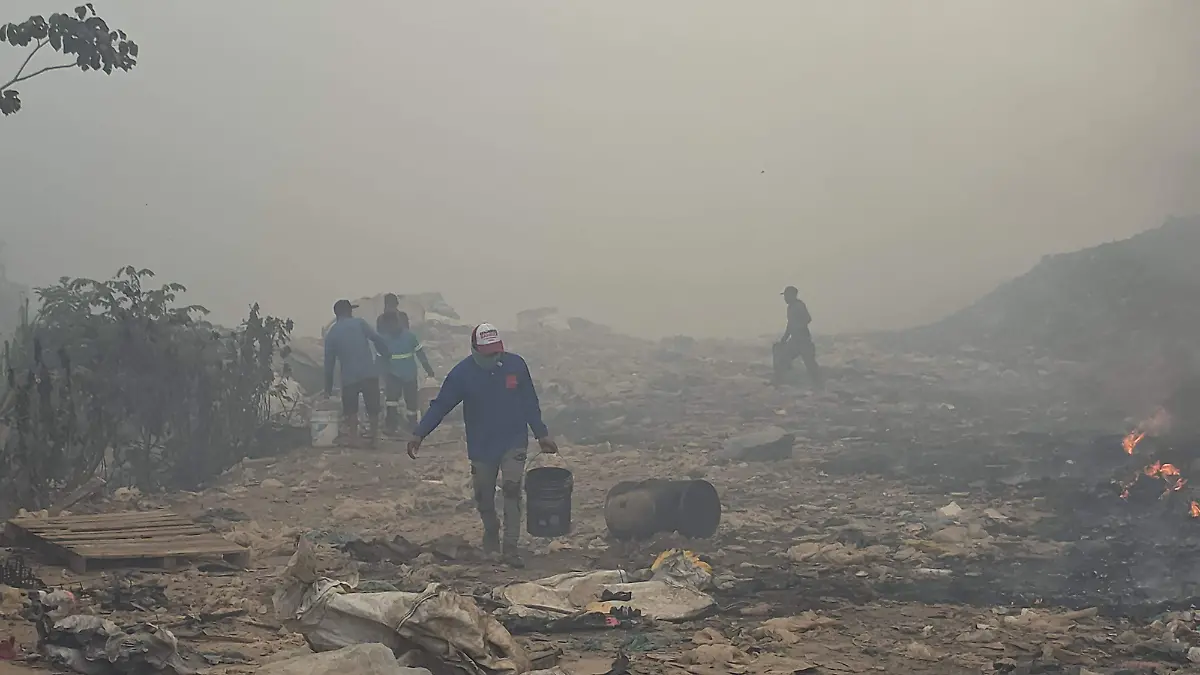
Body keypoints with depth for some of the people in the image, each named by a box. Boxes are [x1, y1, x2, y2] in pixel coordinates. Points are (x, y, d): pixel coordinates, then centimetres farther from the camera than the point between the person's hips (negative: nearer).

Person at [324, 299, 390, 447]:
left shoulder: (331, 333, 9)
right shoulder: (359, 323, 4)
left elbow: (329, 362, 10)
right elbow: (378, 340, -8)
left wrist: (328, 387, 15)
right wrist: (387, 355, 6)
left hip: (349, 377, 1)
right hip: (369, 373, -1)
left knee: (351, 410, 16)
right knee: (373, 409, 11)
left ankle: (354, 439, 11)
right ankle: (373, 439, 10)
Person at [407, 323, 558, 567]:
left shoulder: (516, 365, -7)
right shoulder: (462, 373, -11)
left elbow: (530, 403, 3)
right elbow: (440, 405, -10)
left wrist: (542, 434, 6)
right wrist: (419, 433, -19)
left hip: (513, 443, -1)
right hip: (481, 447, 1)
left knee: (512, 489, -16)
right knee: (483, 496, 9)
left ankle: (510, 547, -12)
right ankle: (490, 534, 38)